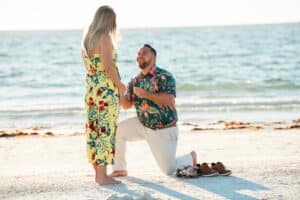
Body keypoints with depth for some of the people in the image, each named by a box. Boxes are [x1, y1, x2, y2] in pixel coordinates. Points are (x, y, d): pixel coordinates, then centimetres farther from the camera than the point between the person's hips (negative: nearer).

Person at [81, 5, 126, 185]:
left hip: (91, 88, 8)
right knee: (106, 131, -4)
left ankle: (98, 173, 19)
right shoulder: (106, 38, -13)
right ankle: (103, 176, -2)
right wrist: (120, 85, -8)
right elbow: (108, 66, -20)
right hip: (107, 89, -8)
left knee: (93, 130, 11)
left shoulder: (88, 38, 11)